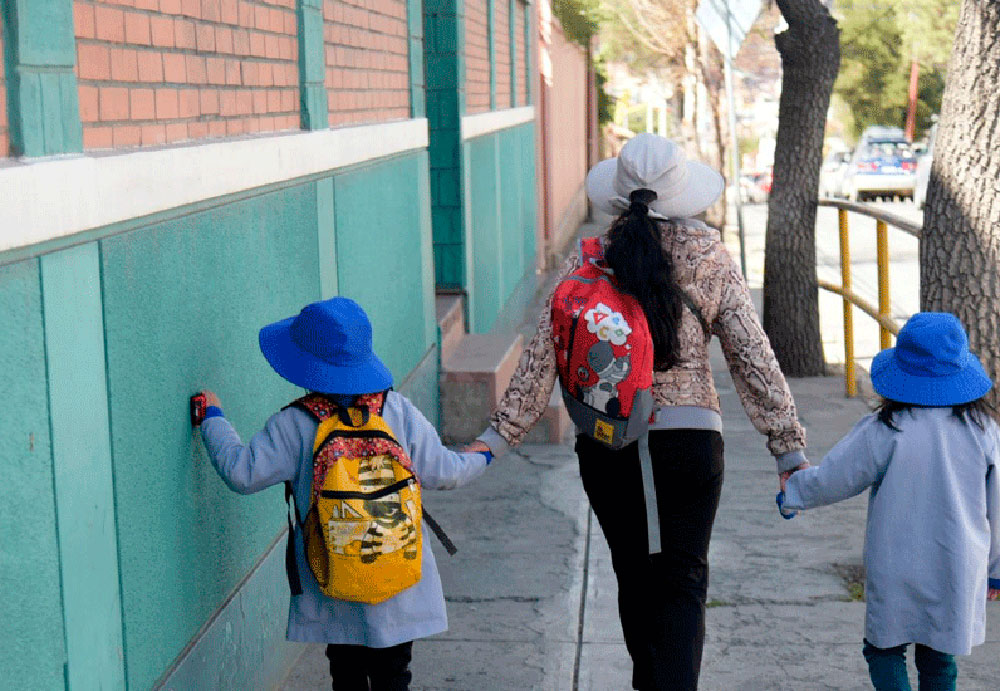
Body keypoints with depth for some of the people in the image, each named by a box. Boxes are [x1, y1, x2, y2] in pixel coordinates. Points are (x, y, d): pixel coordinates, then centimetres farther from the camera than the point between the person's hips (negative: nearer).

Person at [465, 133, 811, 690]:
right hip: (687, 438, -1)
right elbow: (752, 355, -4)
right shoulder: (709, 257, -3)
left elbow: (543, 357, -4)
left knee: (635, 578, 17)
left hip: (605, 445, 2)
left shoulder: (586, 262, -1)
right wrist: (790, 447, -1)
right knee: (682, 582, 5)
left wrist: (499, 436, 0)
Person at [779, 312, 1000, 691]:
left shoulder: (884, 431, -14)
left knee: (885, 650, 9)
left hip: (896, 571, -4)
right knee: (939, 659, 16)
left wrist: (791, 491, 16)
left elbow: (830, 481, -5)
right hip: (960, 571, 4)